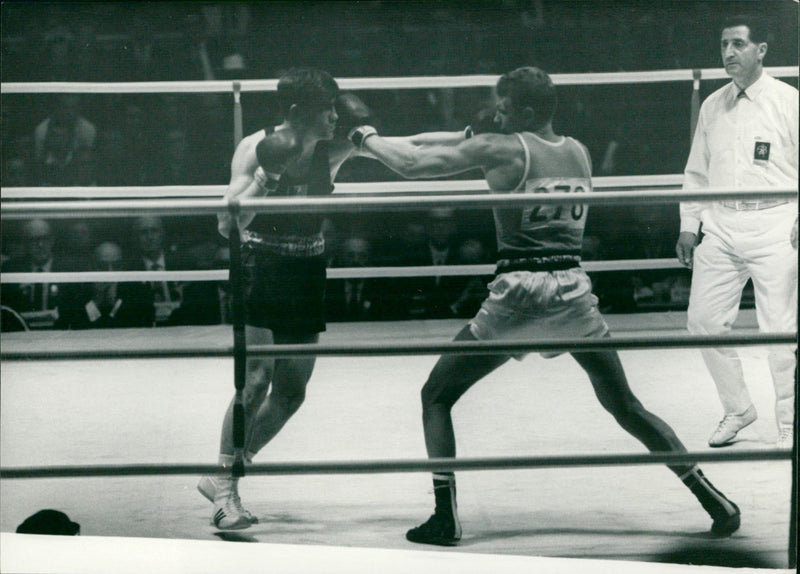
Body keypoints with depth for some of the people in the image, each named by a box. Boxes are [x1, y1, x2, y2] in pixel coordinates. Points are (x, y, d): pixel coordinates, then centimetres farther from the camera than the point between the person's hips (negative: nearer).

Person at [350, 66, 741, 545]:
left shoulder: (503, 149, -4)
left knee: (437, 397, 10)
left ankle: (446, 518, 1)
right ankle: (714, 501, 13)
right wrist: (473, 142, 25)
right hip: (574, 290, 5)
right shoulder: (579, 152, 12)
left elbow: (413, 165, -5)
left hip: (520, 294, -5)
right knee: (627, 407, 17)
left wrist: (369, 138, 13)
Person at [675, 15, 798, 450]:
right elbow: (697, 172, 20)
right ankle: (737, 409, 20)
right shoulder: (712, 107, 13)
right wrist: (688, 226, 14)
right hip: (719, 228, 5)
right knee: (703, 321, 2)